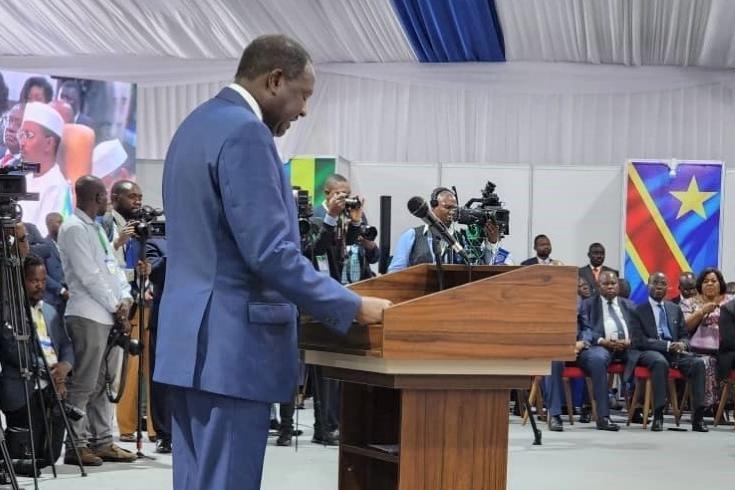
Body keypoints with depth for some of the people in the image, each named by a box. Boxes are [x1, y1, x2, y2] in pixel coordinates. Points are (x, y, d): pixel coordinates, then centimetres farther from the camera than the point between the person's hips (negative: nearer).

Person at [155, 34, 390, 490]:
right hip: (230, 345, -10)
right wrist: (352, 306, -13)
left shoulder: (196, 125, 16)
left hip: (193, 338, 10)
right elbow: (270, 253, -21)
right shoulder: (245, 132, -15)